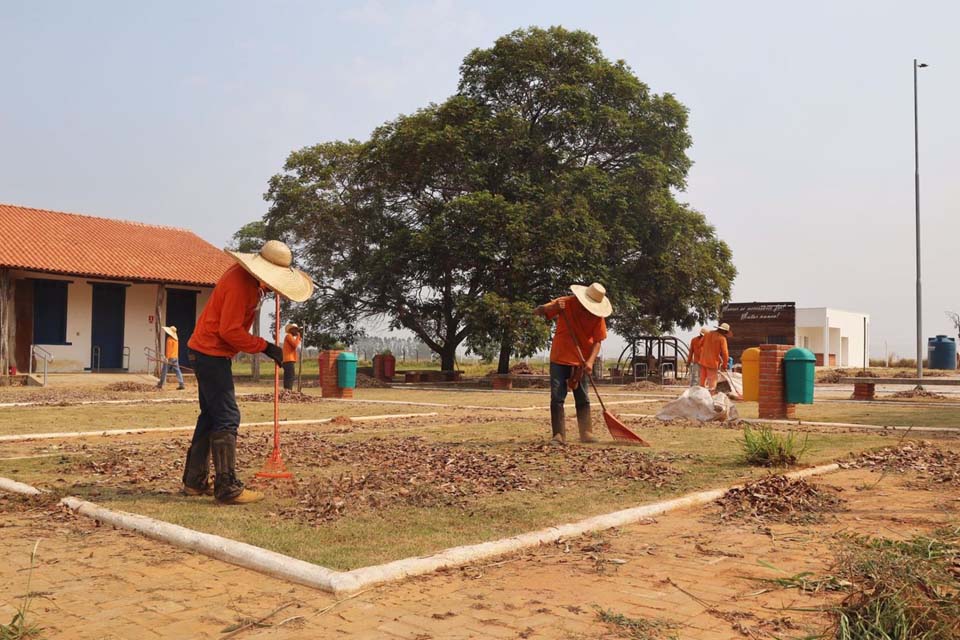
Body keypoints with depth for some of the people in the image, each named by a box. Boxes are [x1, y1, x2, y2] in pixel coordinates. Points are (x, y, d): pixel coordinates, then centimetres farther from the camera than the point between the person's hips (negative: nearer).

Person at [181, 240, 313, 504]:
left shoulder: (249, 277, 7)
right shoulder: (239, 284, -23)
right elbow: (230, 331, -25)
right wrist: (265, 347, -19)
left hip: (207, 352, 11)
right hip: (212, 353, -11)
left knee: (210, 415, 15)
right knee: (227, 418, -10)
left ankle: (195, 481, 22)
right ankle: (228, 488, -9)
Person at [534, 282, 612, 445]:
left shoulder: (598, 316, -7)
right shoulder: (566, 303, -11)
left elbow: (597, 342, -6)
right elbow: (537, 311, -10)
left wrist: (590, 361, -22)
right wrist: (553, 307, -31)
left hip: (581, 363, 1)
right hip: (559, 359, -1)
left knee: (583, 399, 6)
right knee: (557, 398, -3)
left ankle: (586, 434, 14)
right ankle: (558, 436, 1)